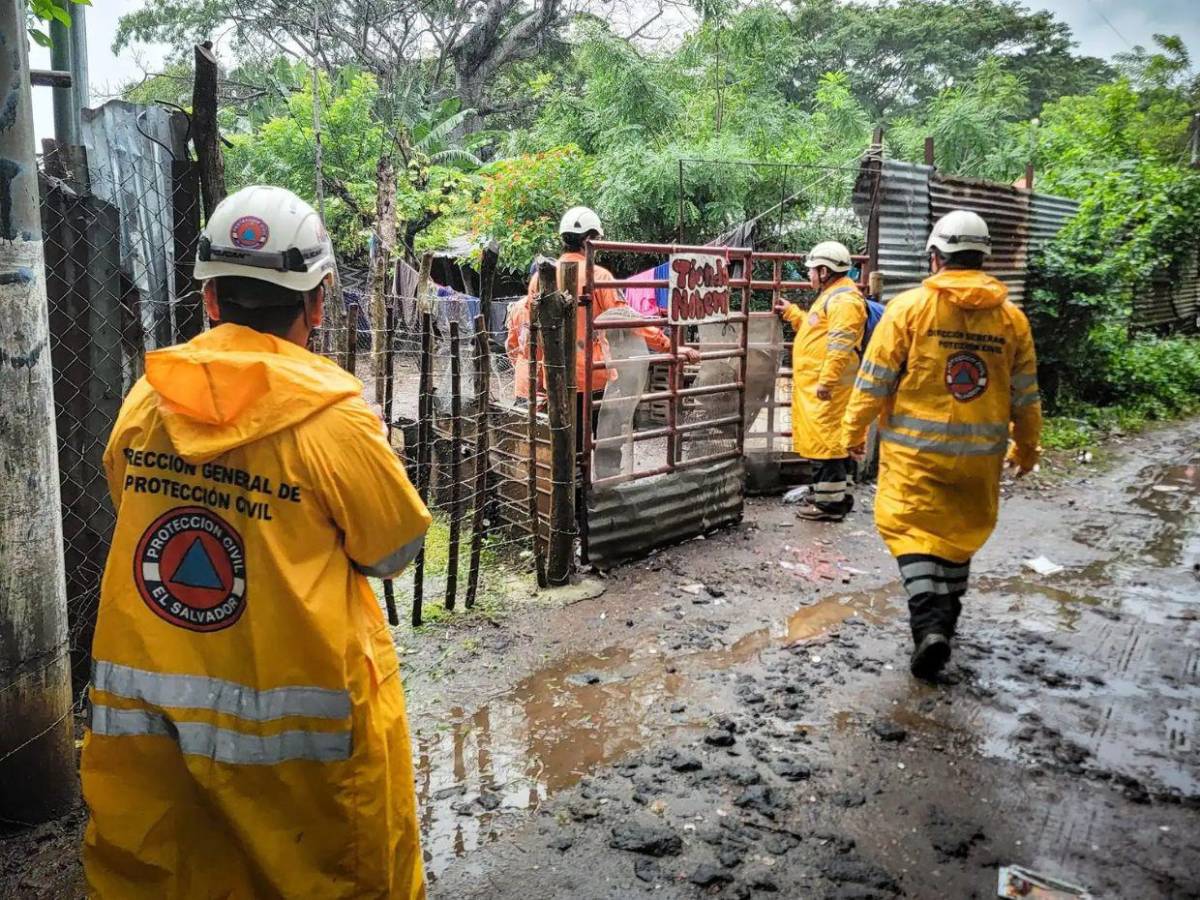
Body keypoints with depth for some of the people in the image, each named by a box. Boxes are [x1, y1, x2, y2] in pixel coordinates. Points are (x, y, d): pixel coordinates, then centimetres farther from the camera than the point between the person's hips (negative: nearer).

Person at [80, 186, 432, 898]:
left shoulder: (144, 399, -4)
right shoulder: (334, 418, -17)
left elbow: (131, 506, 12)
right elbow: (395, 548, -5)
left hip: (145, 705, 5)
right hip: (291, 705, -4)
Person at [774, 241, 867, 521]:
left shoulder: (844, 299, -15)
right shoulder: (831, 296, 20)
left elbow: (840, 345, -24)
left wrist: (826, 381, -27)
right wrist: (791, 312, 35)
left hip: (824, 386, -11)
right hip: (816, 383, 11)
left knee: (826, 441, -8)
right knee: (831, 440, 16)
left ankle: (830, 503, -3)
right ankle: (835, 494, 24)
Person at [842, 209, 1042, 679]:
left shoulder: (909, 306, -8)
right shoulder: (1012, 317, 3)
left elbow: (875, 377, -7)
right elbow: (1025, 394, 9)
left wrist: (855, 428, 5)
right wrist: (1027, 447, 22)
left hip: (916, 446, -3)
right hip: (981, 452, 4)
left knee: (910, 529, 5)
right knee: (961, 532, 18)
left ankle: (928, 623, -10)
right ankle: (944, 618, 31)